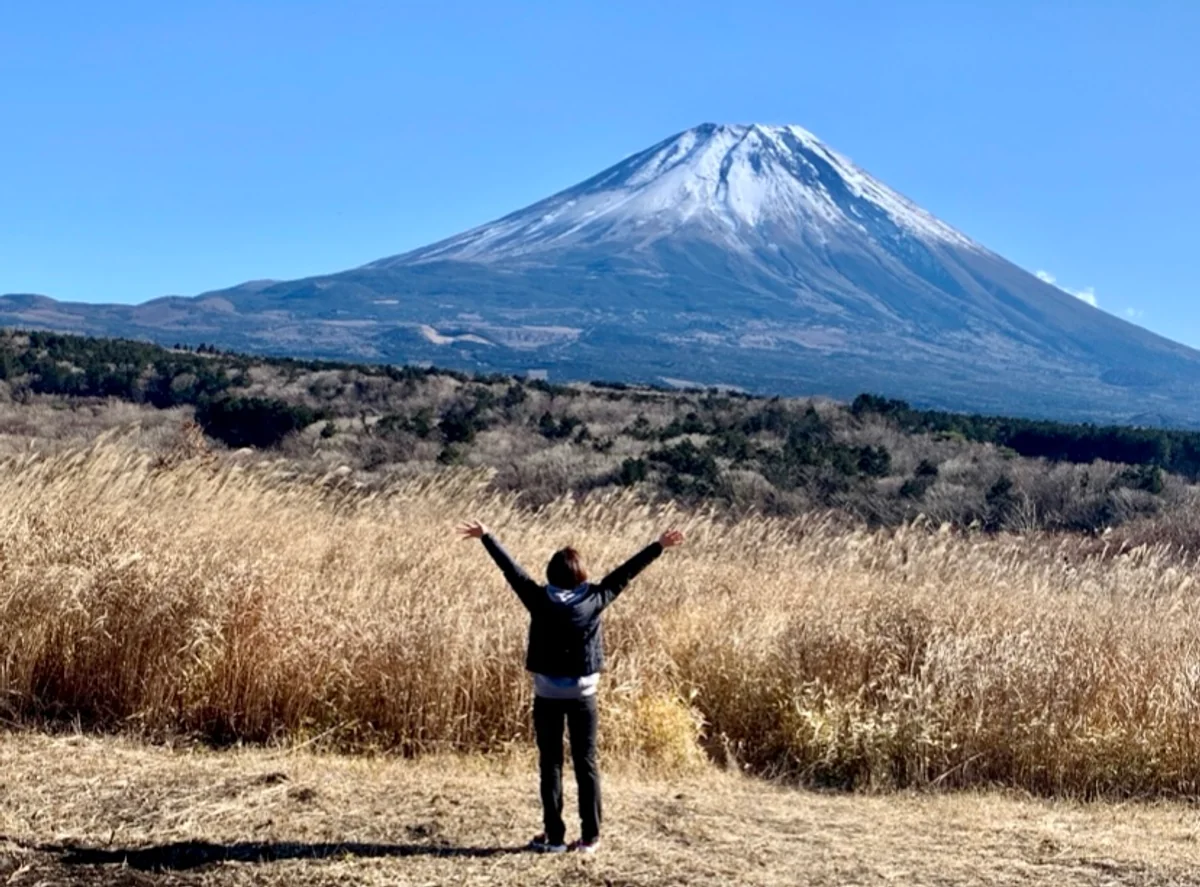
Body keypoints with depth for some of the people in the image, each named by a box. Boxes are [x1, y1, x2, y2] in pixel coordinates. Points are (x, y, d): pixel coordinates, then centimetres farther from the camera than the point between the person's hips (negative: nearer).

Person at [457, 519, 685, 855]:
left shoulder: (540, 599, -9)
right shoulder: (595, 599, -7)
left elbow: (511, 569, -1)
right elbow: (625, 573, 0)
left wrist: (485, 537, 9)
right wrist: (659, 546, 9)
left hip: (547, 694, -1)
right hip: (582, 694, 1)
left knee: (550, 764, 6)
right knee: (585, 765, 6)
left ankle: (554, 835, 7)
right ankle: (590, 836, 6)